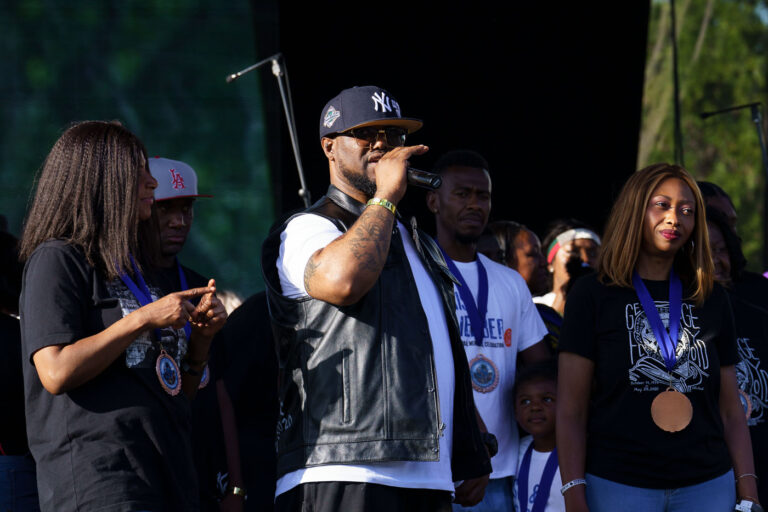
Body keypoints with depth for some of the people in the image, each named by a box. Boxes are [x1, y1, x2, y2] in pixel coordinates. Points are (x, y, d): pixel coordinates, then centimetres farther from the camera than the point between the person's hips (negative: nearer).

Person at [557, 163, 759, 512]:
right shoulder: (594, 296, 1)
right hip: (618, 484, -3)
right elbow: (570, 411, -3)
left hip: (708, 484, 3)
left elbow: (730, 412, 11)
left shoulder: (711, 301, 12)